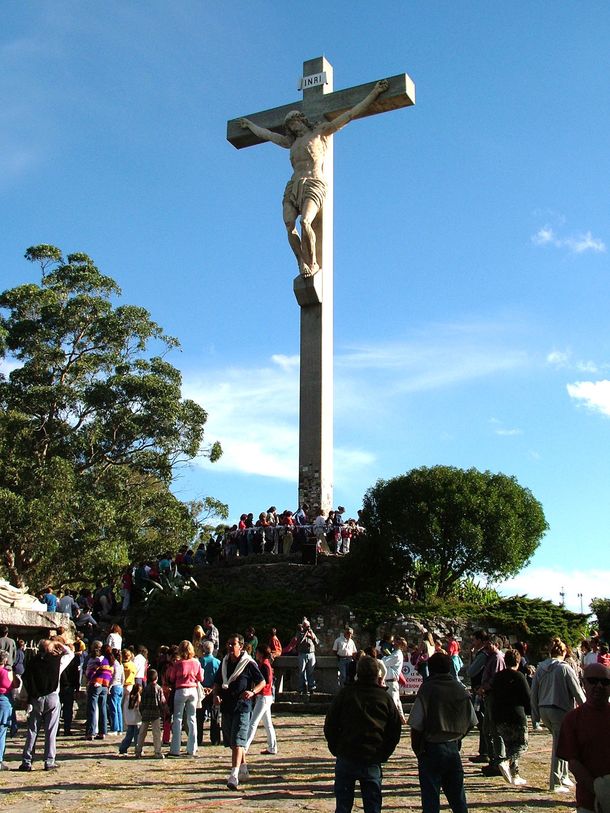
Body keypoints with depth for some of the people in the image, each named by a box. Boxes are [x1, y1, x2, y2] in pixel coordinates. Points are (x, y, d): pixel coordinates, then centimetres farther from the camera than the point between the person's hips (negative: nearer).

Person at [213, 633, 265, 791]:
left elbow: (262, 682, 0)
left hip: (242, 707, -7)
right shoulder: (224, 662, 11)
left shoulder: (249, 663, -5)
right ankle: (243, 770, 32)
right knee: (232, 742, 15)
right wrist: (216, 695, 0)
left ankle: (234, 776, -21)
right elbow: (217, 682, 20)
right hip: (226, 706, 7)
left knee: (237, 741, -15)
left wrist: (252, 692, -19)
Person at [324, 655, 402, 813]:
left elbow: (329, 726, -2)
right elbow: (395, 731, 4)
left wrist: (336, 750, 9)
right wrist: (384, 755, 11)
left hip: (346, 759, -1)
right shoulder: (385, 698, 1)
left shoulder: (345, 694, -3)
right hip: (373, 762, 1)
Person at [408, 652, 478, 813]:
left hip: (431, 749, -4)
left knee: (430, 800, 2)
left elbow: (416, 726, -13)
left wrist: (417, 749, 1)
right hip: (454, 749, 4)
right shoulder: (461, 690, 2)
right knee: (457, 797, 15)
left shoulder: (427, 690, -12)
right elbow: (472, 722, 7)